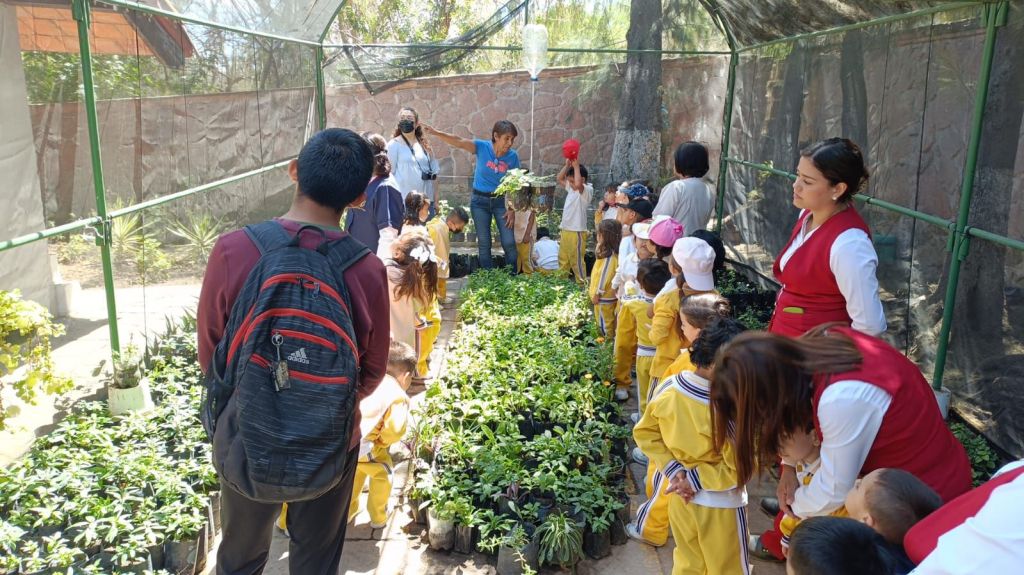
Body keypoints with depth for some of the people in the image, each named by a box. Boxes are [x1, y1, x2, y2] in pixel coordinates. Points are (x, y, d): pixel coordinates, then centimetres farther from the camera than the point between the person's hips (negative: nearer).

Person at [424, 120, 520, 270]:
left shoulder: (513, 156, -9)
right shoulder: (482, 147, -12)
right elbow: (458, 141, -22)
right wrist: (435, 132, -35)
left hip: (501, 201, 1)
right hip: (480, 201, 0)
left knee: (509, 243, -2)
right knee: (484, 244, 6)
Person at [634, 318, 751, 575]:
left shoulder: (668, 388, -13)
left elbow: (644, 433, -3)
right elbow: (740, 467, -24)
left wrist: (673, 470, -7)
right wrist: (696, 479, -15)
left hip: (679, 498, 5)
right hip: (721, 505, -5)